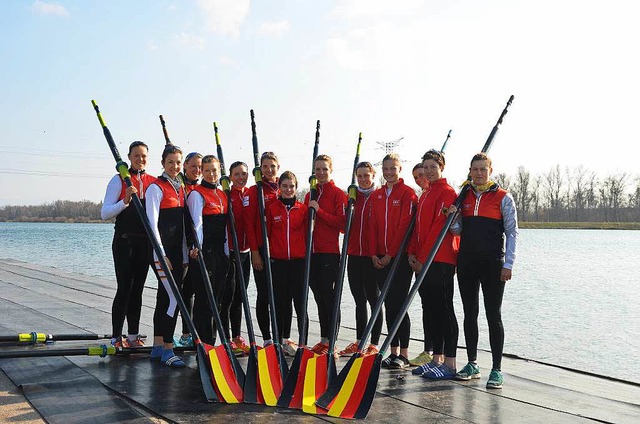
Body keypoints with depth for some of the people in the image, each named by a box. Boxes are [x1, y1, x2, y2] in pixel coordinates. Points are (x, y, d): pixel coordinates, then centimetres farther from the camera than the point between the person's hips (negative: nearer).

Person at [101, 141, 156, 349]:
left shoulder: (153, 182, 10)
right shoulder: (119, 180, -2)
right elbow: (105, 213, -8)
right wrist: (125, 201, -22)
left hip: (145, 243, 4)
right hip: (124, 242, -4)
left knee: (137, 289, 9)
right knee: (124, 289, -6)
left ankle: (133, 335, 17)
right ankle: (116, 337, 3)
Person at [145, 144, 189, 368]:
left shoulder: (181, 189, 15)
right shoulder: (156, 188, -8)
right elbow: (152, 223, -14)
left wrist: (185, 256, 14)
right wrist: (162, 255, -18)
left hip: (176, 250, 7)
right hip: (161, 250, -7)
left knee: (164, 297, 11)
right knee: (174, 297, -12)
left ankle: (158, 346, 19)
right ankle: (167, 349, -5)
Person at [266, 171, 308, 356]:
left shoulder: (303, 209, 6)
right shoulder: (272, 209, 5)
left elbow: (308, 234, 8)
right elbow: (267, 233, 8)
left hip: (299, 261, 0)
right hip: (278, 262, 1)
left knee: (300, 302, -1)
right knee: (281, 302, 7)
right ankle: (283, 339, 17)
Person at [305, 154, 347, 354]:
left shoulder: (338, 194, -3)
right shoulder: (310, 195, 16)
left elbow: (341, 222, -11)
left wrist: (319, 211, -16)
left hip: (330, 252, -6)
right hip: (312, 251, 6)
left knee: (329, 295, -5)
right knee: (319, 296, 10)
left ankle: (330, 341, 2)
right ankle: (324, 339, 18)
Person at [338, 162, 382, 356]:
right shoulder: (353, 197, 12)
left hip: (372, 256, -5)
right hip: (354, 255, 5)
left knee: (374, 299, 2)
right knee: (359, 300, 12)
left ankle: (374, 344, 8)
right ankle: (359, 342, 20)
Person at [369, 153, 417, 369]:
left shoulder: (407, 193, -5)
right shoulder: (377, 195, 14)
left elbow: (405, 225, -11)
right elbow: (373, 225, 11)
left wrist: (391, 254, -13)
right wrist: (374, 254, 1)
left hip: (400, 256, -6)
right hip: (380, 258, 6)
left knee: (399, 303, -6)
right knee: (388, 304, 8)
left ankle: (404, 354, 2)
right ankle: (393, 351, 15)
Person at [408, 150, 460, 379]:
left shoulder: (447, 192, -7)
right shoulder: (425, 195, 21)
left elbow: (440, 227, -15)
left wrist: (425, 258, -15)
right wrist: (413, 253, 8)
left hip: (440, 262, -9)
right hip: (423, 262, 9)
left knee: (443, 309, -7)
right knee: (430, 309, 11)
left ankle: (450, 363, -3)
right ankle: (437, 359, 18)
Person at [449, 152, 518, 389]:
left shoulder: (503, 198, -1)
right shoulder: (463, 197, 11)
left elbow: (512, 233, -3)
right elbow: (458, 231, 13)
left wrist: (508, 264, -9)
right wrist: (453, 218, -8)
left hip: (492, 264, -5)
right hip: (467, 262, 5)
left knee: (493, 316, -3)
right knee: (470, 314, 10)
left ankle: (497, 370, 2)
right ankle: (472, 364, 20)